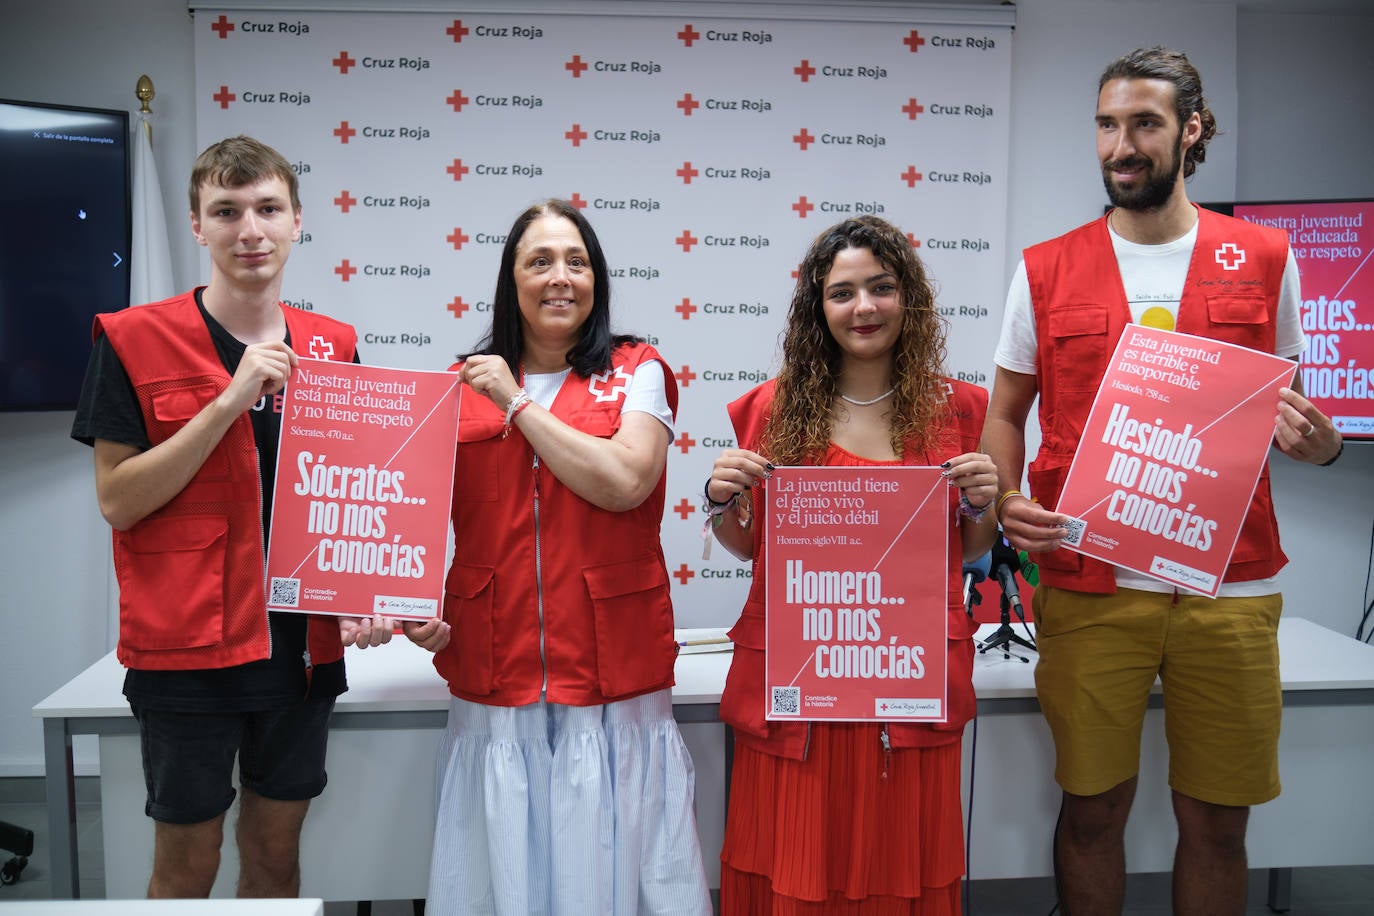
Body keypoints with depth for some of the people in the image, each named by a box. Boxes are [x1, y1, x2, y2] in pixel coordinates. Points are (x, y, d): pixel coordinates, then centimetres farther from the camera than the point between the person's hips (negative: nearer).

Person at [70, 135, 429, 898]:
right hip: (187, 644, -3)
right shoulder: (134, 340, -6)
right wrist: (230, 400, -20)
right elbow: (117, 500, -11)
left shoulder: (333, 347, 5)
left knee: (276, 850, 16)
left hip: (303, 643, 4)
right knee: (186, 861, 9)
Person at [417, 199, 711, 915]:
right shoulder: (466, 385, 9)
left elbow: (622, 482, -16)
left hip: (613, 682, -2)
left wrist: (516, 403, -9)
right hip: (494, 683, 2)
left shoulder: (637, 373, 2)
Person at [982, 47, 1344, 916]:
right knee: (1093, 809, 9)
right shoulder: (1045, 271, 4)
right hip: (1088, 585, 0)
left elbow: (1286, 407, 13)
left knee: (1218, 819, 11)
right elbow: (1006, 413, 8)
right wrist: (1005, 499, -10)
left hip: (1229, 589, 1)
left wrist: (1318, 443, -9)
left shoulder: (1264, 259, 6)